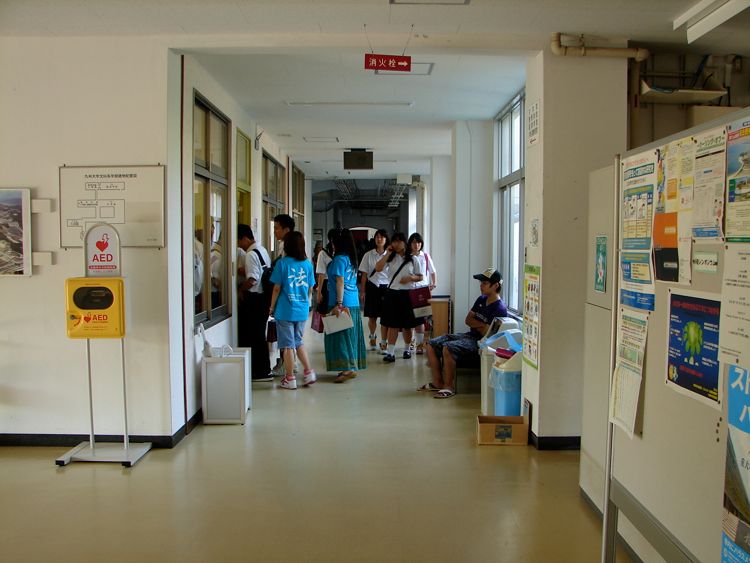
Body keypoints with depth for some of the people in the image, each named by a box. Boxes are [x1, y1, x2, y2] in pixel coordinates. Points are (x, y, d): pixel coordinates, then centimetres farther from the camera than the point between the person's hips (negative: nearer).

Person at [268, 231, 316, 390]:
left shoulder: (282, 263, -10)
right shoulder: (307, 264, 2)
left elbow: (277, 288, -8)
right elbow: (310, 289, 8)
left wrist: (272, 307, 3)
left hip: (285, 310, -4)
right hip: (302, 311, 4)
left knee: (287, 345, 5)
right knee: (298, 342, 20)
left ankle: (290, 379, 12)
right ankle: (309, 372, 14)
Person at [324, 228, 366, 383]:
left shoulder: (339, 259, -11)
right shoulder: (351, 259, 14)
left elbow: (340, 282, -18)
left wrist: (339, 304, -21)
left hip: (343, 303, -9)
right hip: (354, 303, 9)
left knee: (341, 334, -6)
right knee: (350, 335, 12)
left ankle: (348, 369, -9)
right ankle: (351, 367, 17)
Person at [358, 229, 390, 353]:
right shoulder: (368, 255, 4)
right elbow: (364, 274, 6)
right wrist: (362, 290, 3)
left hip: (385, 287, -1)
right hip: (372, 286, 1)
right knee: (372, 316, 10)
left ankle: (384, 343, 3)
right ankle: (372, 337, 36)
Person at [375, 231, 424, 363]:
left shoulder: (412, 259, 3)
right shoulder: (390, 258, 5)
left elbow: (420, 277, 7)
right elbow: (378, 268, -10)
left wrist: (411, 278, -13)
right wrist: (388, 253, -9)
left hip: (407, 294, 0)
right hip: (392, 294, 0)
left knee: (407, 325, 10)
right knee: (392, 324, -3)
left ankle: (407, 349, 27)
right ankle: (390, 352, -4)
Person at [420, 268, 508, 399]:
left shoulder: (500, 308, -16)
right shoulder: (481, 299, 11)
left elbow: (488, 334, -20)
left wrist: (475, 324, -3)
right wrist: (481, 324, -6)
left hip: (480, 342, -9)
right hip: (469, 335, 9)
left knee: (448, 348, -33)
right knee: (431, 345, 0)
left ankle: (449, 387, -19)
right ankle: (438, 382, 5)